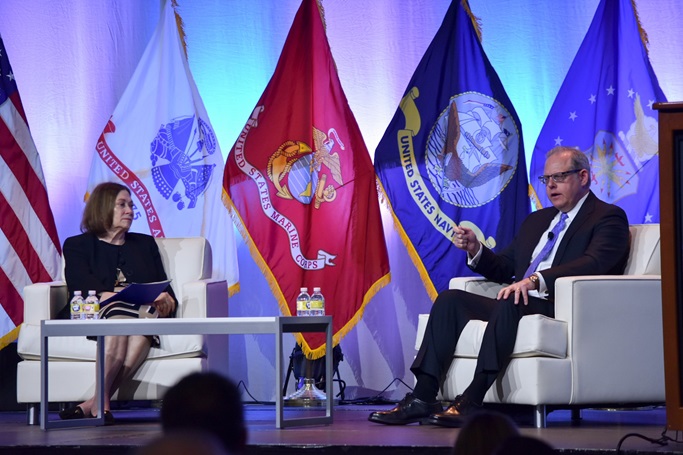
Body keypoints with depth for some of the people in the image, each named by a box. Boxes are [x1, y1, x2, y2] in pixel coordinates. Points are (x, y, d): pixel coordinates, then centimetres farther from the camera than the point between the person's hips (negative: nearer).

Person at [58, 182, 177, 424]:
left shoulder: (145, 243, 31)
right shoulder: (77, 245, 18)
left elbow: (164, 287, 19)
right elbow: (81, 287, -1)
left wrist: (166, 301, -7)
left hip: (143, 312, 2)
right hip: (96, 313, -2)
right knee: (120, 316, -40)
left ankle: (95, 403, -45)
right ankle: (101, 403, -48)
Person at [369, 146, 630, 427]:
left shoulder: (609, 218, 2)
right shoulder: (536, 220, 28)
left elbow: (594, 264, -18)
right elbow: (504, 269, 28)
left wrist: (536, 280, -31)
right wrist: (476, 250, 5)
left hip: (564, 308, -8)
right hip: (520, 305, 8)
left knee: (509, 304, -36)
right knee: (451, 299, -11)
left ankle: (471, 402, -42)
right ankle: (422, 398, -22)